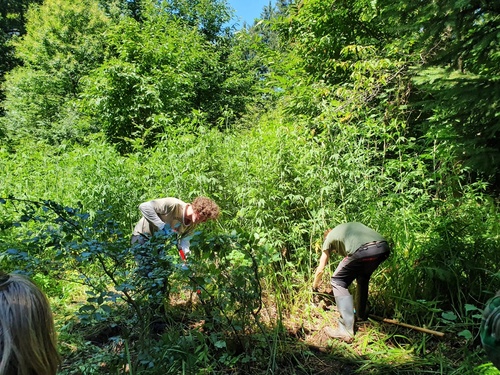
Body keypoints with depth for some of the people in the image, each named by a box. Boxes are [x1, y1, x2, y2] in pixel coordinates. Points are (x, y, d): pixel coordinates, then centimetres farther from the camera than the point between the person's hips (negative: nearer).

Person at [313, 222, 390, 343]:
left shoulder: (329, 238, 26)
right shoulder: (353, 225, 40)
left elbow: (320, 270, 33)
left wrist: (314, 286, 52)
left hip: (362, 252, -6)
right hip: (383, 248, 6)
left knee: (338, 282, 10)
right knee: (363, 278, 33)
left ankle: (346, 330, 1)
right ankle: (361, 314, 42)